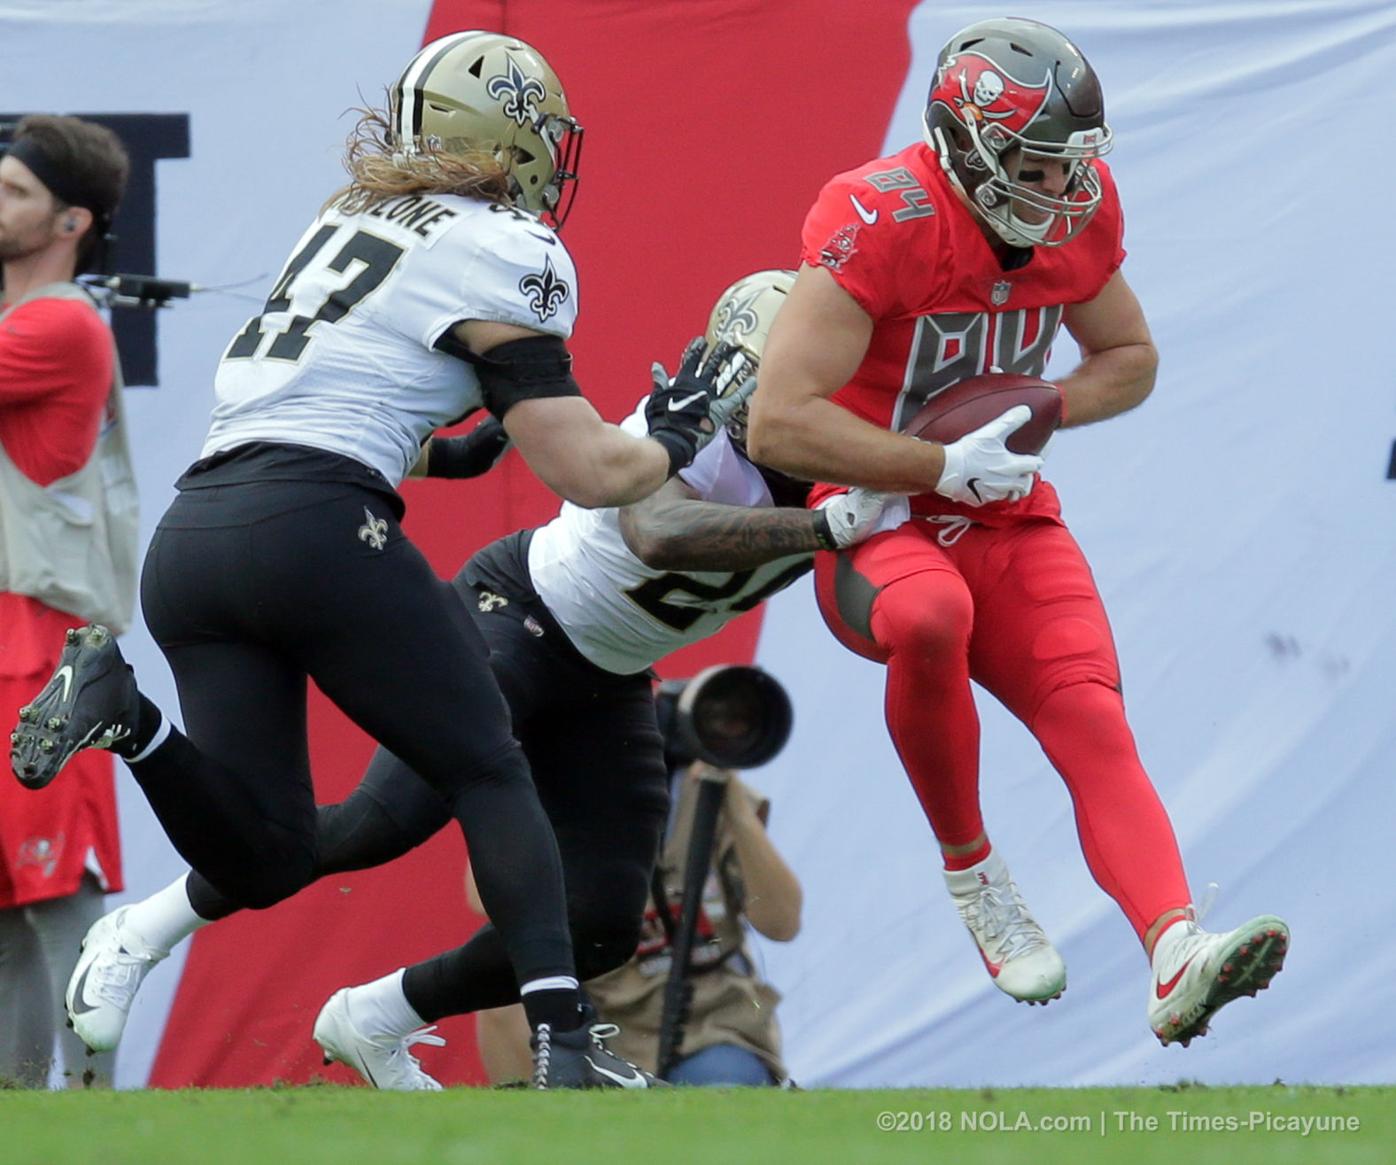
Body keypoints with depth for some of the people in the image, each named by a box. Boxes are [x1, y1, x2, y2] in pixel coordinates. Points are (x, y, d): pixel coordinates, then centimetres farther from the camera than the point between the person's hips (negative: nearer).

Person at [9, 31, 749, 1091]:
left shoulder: (347, 221, 24)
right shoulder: (502, 254, 2)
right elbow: (587, 473, 0)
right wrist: (674, 435, 18)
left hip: (188, 536, 6)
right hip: (313, 523, -6)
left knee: (265, 861, 6)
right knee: (491, 777, 7)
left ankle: (120, 707, -15)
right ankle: (564, 1043, -7)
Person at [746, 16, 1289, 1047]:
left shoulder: (1080, 213, -1)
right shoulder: (879, 223, -22)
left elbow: (1131, 360, 17)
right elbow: (780, 426, -26)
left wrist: (1030, 414, -5)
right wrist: (948, 467, -23)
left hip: (1008, 520, 6)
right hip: (875, 523, -6)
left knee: (1095, 727, -16)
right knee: (931, 616, -38)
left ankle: (1176, 961, -32)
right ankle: (971, 871, -17)